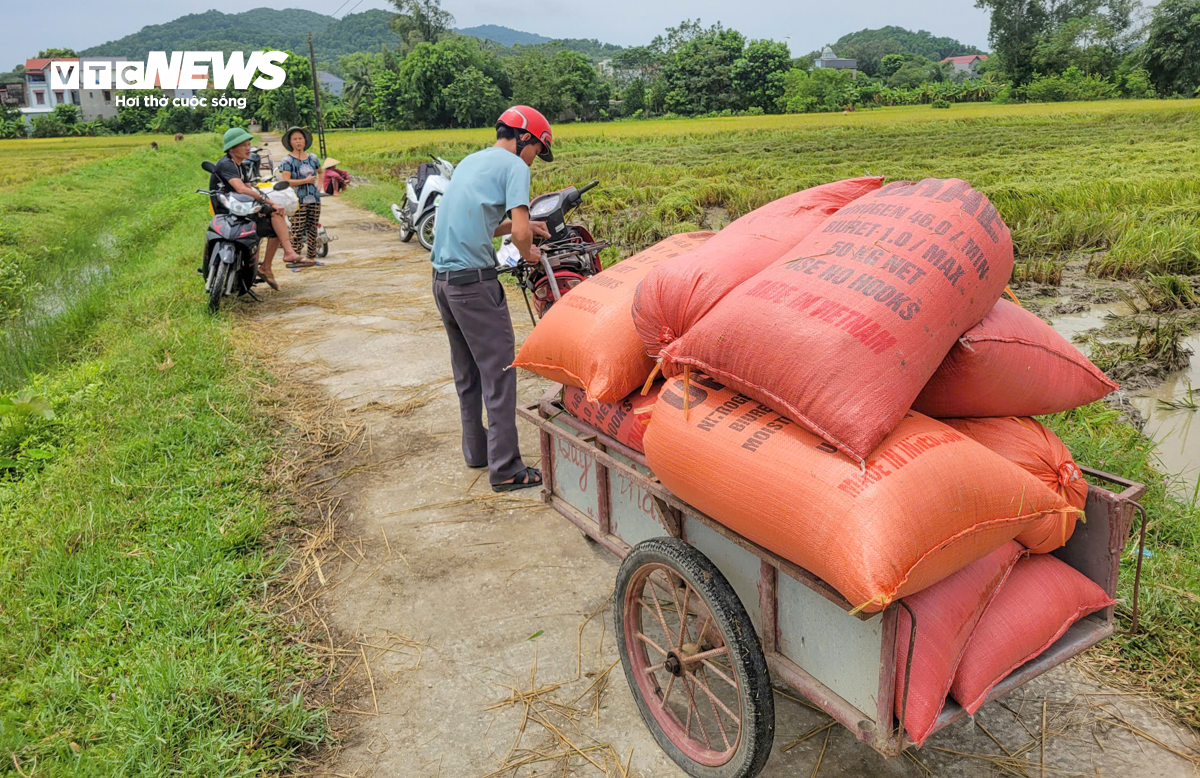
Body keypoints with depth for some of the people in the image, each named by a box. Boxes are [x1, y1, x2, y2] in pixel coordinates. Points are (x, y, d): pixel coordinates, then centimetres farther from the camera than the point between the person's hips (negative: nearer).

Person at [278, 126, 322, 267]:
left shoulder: (312, 158, 11)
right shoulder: (288, 160, -4)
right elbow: (286, 181, -13)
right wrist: (306, 181, -14)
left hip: (314, 199, 5)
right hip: (298, 201, -5)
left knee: (313, 228, 8)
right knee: (297, 230, -8)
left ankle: (312, 256, 15)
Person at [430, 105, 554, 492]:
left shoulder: (469, 162, 21)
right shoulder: (514, 166, -5)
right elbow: (519, 232, -17)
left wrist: (522, 224, 21)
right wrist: (528, 253, 3)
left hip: (441, 278, 9)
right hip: (475, 280, -9)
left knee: (466, 371, 18)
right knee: (498, 372, -3)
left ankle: (476, 449, 28)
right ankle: (505, 469, 1)